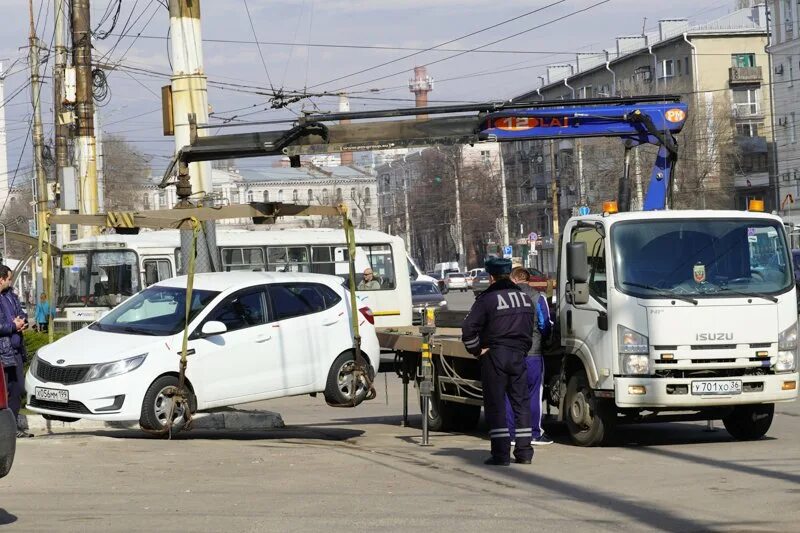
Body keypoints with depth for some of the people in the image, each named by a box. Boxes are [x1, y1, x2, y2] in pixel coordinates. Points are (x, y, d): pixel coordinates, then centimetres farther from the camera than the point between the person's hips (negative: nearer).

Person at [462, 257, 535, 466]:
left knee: (496, 405, -1)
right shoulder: (525, 298, 12)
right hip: (519, 355, 5)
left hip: (494, 355, -5)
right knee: (521, 403, 10)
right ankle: (524, 451, 8)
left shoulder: (487, 299, -8)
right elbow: (530, 329, 15)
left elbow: (468, 330, -14)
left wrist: (477, 350, -3)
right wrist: (522, 349, 16)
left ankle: (501, 454, -5)